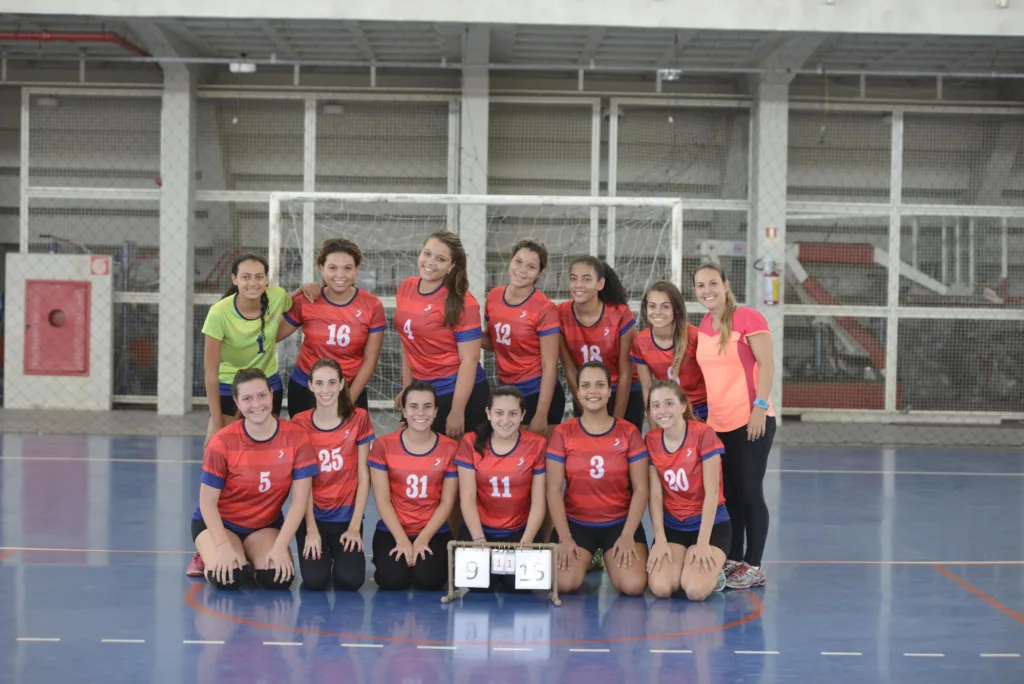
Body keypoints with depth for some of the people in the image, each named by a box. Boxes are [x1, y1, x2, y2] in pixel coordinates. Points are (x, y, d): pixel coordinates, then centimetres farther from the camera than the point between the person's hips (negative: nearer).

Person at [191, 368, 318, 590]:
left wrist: (280, 547, -22)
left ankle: (251, 561, 11)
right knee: (228, 579, -29)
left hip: (266, 525, 2)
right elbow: (207, 502, -13)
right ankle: (214, 562, 9)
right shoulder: (222, 442, -20)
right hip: (220, 522, -2)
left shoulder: (296, 437, -16)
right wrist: (224, 545, -25)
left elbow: (299, 500, -13)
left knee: (277, 579, -25)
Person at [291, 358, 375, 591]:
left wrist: (355, 526, -8)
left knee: (350, 580, -19)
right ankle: (321, 554, 14)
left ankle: (340, 552, 15)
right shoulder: (300, 424, -3)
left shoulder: (358, 419, -3)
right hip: (312, 515, 0)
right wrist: (311, 529, -11)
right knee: (315, 580, -20)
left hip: (347, 516, 0)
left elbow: (363, 475, -2)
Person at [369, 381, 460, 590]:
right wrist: (402, 540, -13)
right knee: (392, 579, -25)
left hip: (434, 532, 0)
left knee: (428, 579, -25)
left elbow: (447, 502, -2)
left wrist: (422, 539, -11)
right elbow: (382, 500, -5)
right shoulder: (384, 446, -4)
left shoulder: (450, 448, -3)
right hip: (392, 531, 0)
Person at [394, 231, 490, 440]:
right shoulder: (405, 289, 3)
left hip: (459, 393, -6)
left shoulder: (462, 302, -15)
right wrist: (407, 387, 14)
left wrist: (457, 412, -19)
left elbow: (470, 359, -16)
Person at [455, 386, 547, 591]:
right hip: (479, 529, 0)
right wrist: (479, 540, -19)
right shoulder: (471, 443, -4)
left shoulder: (537, 445, -6)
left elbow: (538, 502, -6)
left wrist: (525, 543, -18)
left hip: (520, 531, 0)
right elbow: (467, 498, -7)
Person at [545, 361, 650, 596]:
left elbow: (640, 489, -2)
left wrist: (628, 535, -12)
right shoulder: (563, 434, -1)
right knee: (564, 584, -25)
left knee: (634, 586, -22)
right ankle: (587, 560, 13)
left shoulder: (629, 432, -1)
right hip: (576, 523, 0)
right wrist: (564, 537, -14)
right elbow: (554, 490, -4)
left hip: (620, 523, 0)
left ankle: (611, 560, 15)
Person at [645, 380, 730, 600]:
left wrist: (703, 543, -20)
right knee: (660, 587, -22)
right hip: (672, 525, 3)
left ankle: (712, 572, 9)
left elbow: (712, 492, -15)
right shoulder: (651, 441, -2)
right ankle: (684, 566, 11)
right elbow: (655, 495, -2)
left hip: (710, 524, -3)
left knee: (695, 590, -26)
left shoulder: (703, 434, -15)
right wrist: (660, 540, -14)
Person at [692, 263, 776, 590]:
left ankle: (753, 567, 6)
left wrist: (760, 406, -20)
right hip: (717, 424, 7)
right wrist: (699, 413, 17)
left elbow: (766, 365, -13)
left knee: (749, 493, -2)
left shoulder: (748, 319, -10)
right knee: (728, 494, 12)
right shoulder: (702, 326, 10)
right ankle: (733, 560, 22)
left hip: (750, 422, -7)